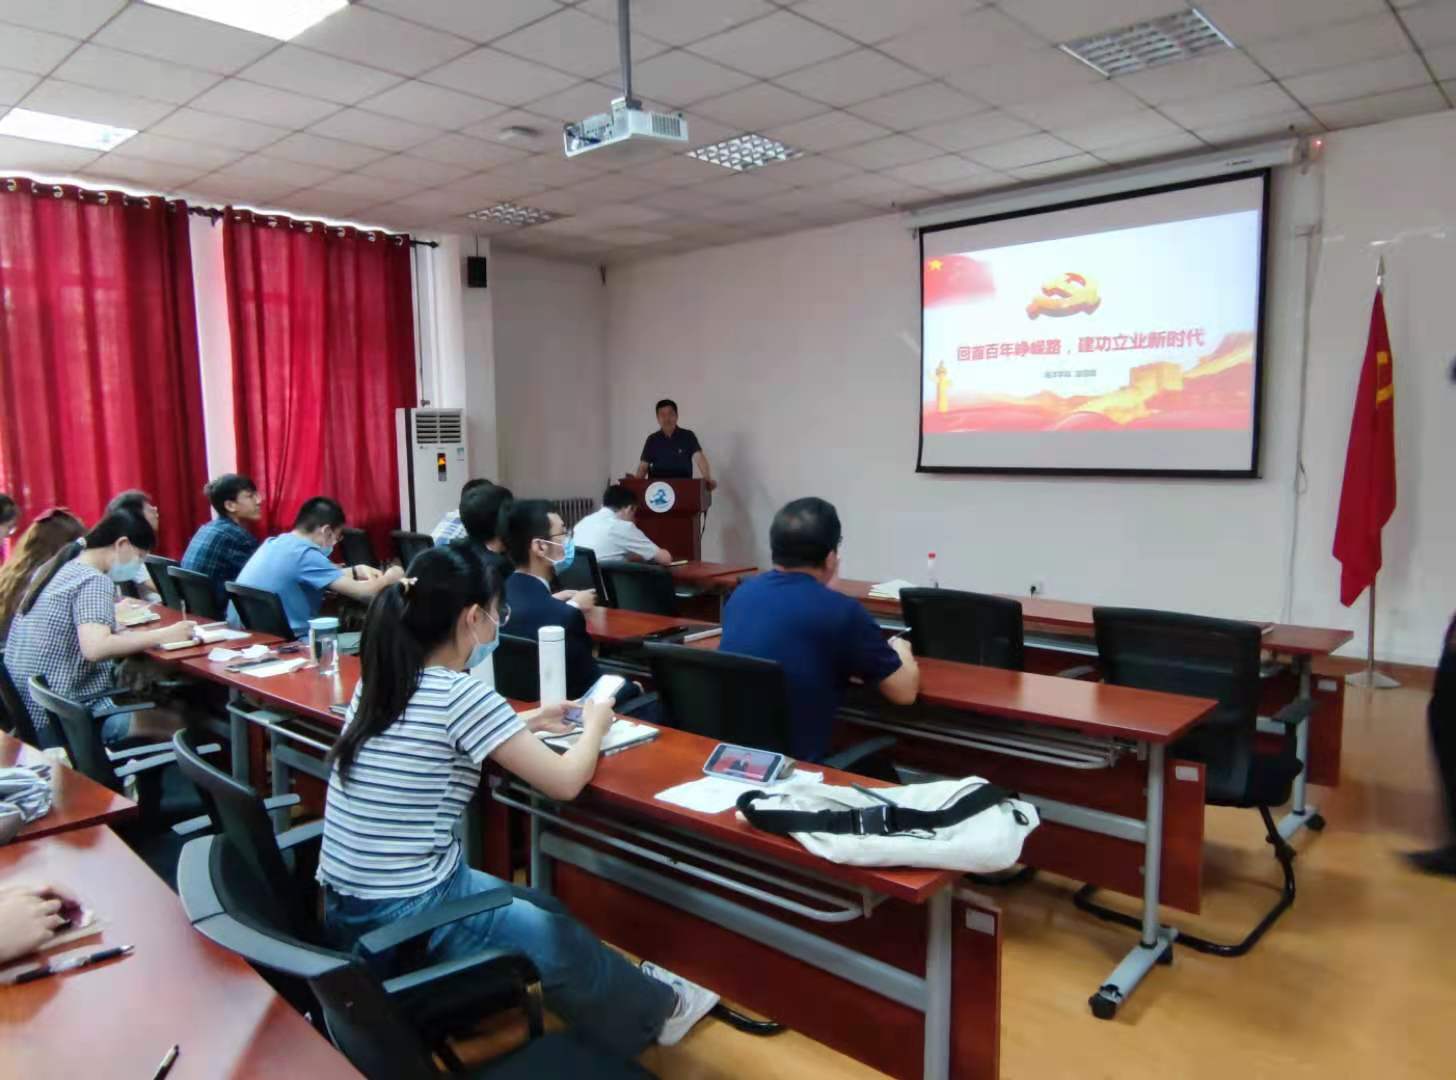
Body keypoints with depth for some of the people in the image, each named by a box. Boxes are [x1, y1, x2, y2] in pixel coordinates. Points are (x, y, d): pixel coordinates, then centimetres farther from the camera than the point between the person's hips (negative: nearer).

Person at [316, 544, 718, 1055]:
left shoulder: (379, 680, 2)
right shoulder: (460, 693, -22)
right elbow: (565, 782, -14)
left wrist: (525, 724, 18)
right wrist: (594, 725, 4)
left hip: (347, 906, 8)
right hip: (403, 919, -8)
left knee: (542, 908, 23)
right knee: (567, 944, 14)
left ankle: (632, 993, 38)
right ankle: (657, 1008, 37)